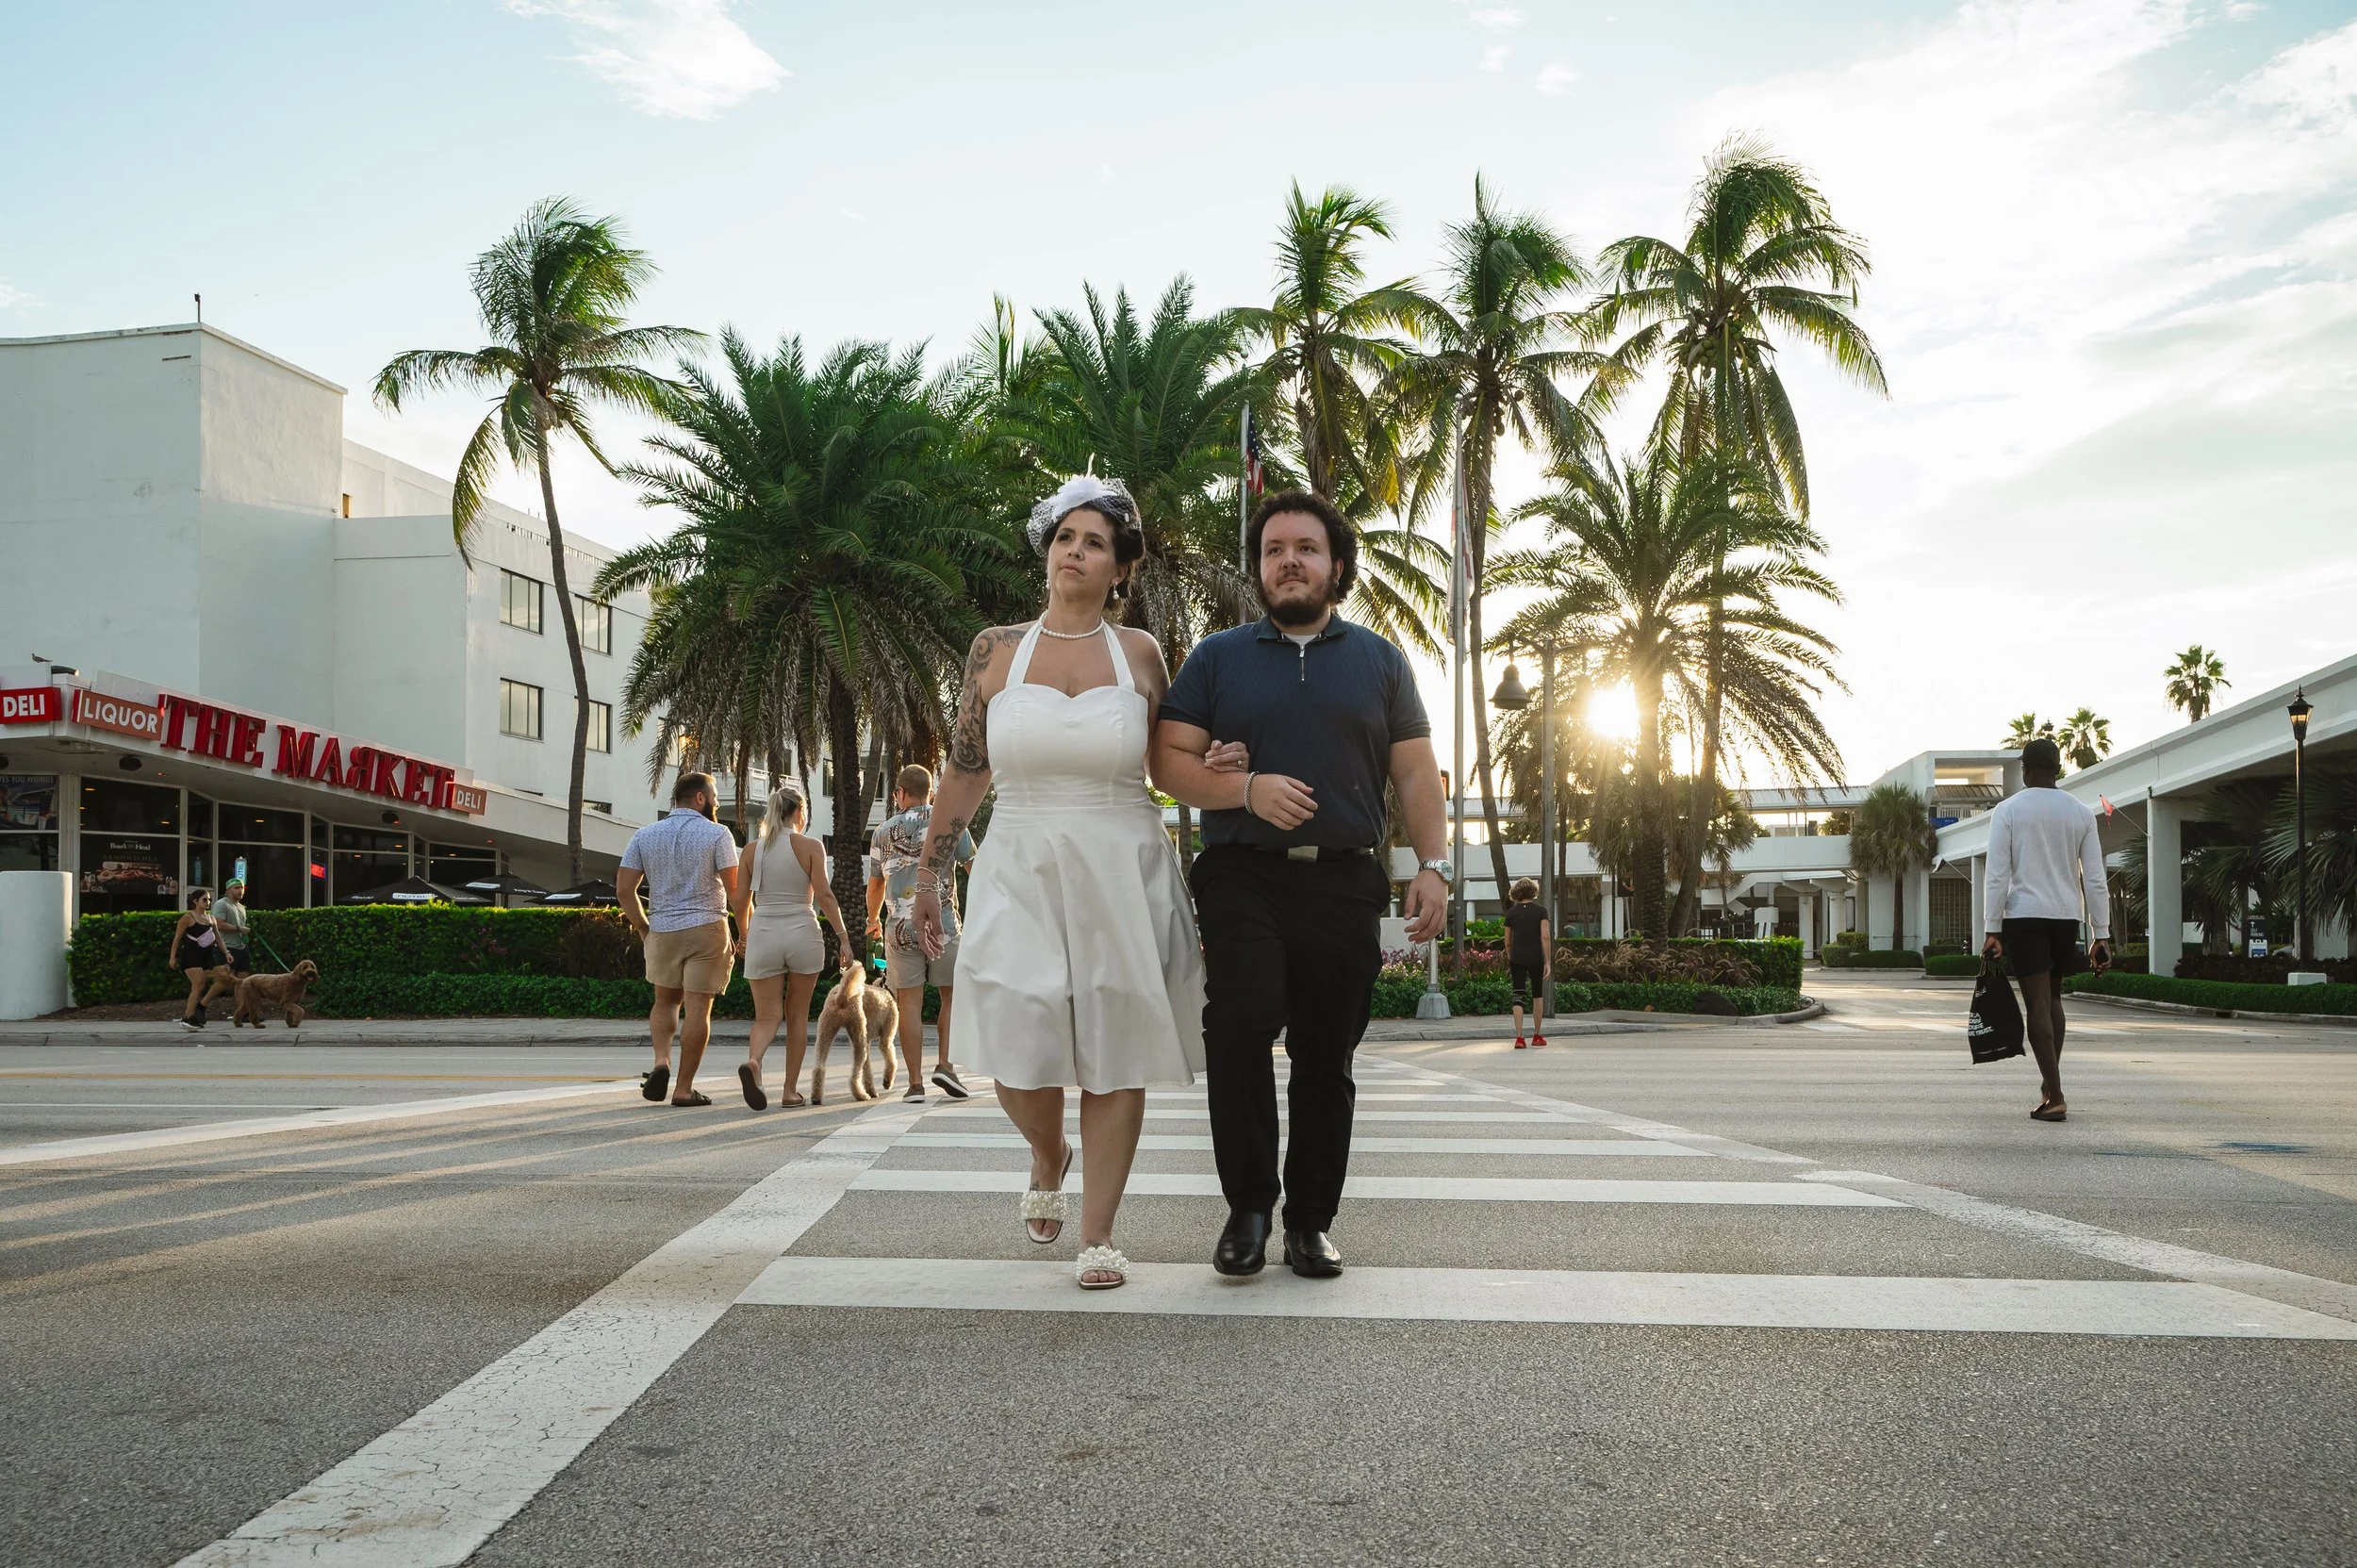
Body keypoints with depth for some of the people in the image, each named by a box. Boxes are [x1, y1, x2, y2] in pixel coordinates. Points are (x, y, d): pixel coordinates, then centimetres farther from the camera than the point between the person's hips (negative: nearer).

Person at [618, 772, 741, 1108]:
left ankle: (661, 1061, -1)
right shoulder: (717, 834, -5)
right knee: (697, 1008, 0)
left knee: (665, 1002, 21)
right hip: (706, 929, -4)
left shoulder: (645, 835, 7)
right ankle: (684, 1088, 1)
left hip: (662, 931, 4)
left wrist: (644, 929, 12)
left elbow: (624, 889, 3)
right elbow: (735, 890, -9)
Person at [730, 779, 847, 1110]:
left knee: (767, 1016, 3)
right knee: (798, 1015, 12)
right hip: (802, 934, -2)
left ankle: (753, 1060, -28)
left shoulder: (753, 849, 6)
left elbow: (739, 901, 7)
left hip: (763, 936, 2)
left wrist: (743, 935, 23)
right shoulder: (811, 846, -3)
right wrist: (843, 935, -7)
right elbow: (824, 896, -11)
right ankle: (791, 1090, 14)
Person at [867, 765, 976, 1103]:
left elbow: (875, 884, 19)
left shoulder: (885, 831, 9)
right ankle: (944, 1064, -2)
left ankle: (915, 1083, 1)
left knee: (909, 1003, 3)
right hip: (943, 924, -1)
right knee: (954, 996, 12)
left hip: (901, 928, 1)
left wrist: (873, 920, 36)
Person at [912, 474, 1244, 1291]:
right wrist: (929, 875, 8)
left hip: (1120, 875, 0)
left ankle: (1098, 1234, 13)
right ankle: (1049, 1156, 28)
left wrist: (1215, 765, -9)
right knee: (1016, 1046, -7)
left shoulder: (1138, 653, 4)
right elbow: (964, 772, 8)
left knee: (1114, 1048, 1)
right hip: (1020, 871, 0)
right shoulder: (997, 650, 4)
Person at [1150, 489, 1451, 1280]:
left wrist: (1431, 866, 0)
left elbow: (1415, 774, 12)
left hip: (1344, 883, 1)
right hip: (1243, 879, -1)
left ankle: (1311, 1222, 12)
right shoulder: (1217, 658, 12)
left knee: (1326, 1057, 3)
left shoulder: (1379, 660, 16)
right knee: (1239, 1031, -18)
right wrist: (1249, 790, -12)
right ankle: (1248, 1207, -5)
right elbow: (1171, 761, 4)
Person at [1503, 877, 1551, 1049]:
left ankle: (1519, 1038, -13)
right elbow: (1545, 936, -10)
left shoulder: (1511, 912, 4)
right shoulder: (1540, 911, -1)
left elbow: (1508, 941, 8)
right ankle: (1537, 1036, 21)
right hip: (1536, 958, -1)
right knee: (1537, 995, 15)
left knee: (1518, 996, -1)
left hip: (1517, 959, 1)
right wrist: (1548, 962, -8)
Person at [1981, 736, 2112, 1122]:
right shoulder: (2081, 813, 6)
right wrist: (2102, 936, 6)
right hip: (2066, 916, 3)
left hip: (2024, 916, -3)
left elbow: (1996, 875, -9)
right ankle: (2048, 1083, 23)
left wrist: (1992, 931, -8)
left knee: (2037, 1003, -3)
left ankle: (2055, 1097, -8)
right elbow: (2095, 880, 4)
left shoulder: (2007, 810, -3)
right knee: (2053, 998, 20)